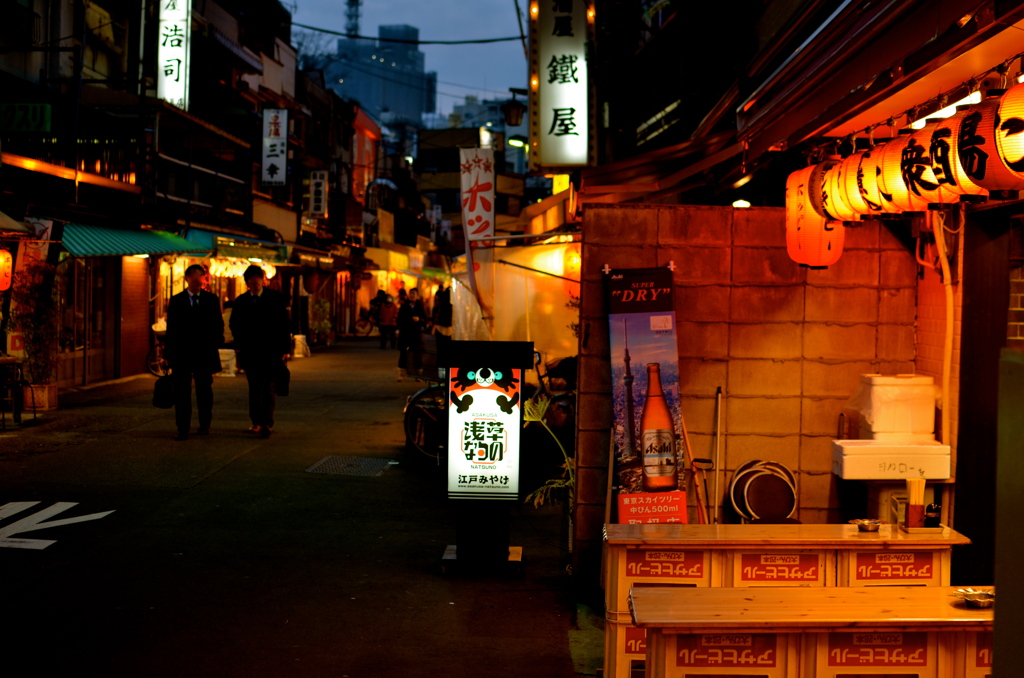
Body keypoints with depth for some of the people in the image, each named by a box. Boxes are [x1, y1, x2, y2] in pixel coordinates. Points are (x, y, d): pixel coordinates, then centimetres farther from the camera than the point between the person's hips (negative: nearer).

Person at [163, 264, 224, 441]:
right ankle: (183, 429, 1)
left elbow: (218, 324, 7)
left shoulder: (211, 299, 7)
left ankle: (204, 424, 23)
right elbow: (171, 327, 4)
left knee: (204, 391, 10)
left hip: (205, 353, 1)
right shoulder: (176, 301, 6)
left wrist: (216, 343, -7)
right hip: (181, 353, -1)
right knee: (181, 392, -2)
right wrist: (169, 351, -1)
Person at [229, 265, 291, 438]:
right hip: (249, 352, 3)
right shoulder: (240, 301, 7)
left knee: (268, 387, -8)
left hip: (271, 351, -3)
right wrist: (239, 345, 3)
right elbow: (234, 325, 17)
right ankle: (256, 422, 15)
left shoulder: (275, 298, -1)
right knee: (254, 388, 7)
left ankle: (266, 424, -11)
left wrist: (285, 349, -7)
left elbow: (283, 324, -2)